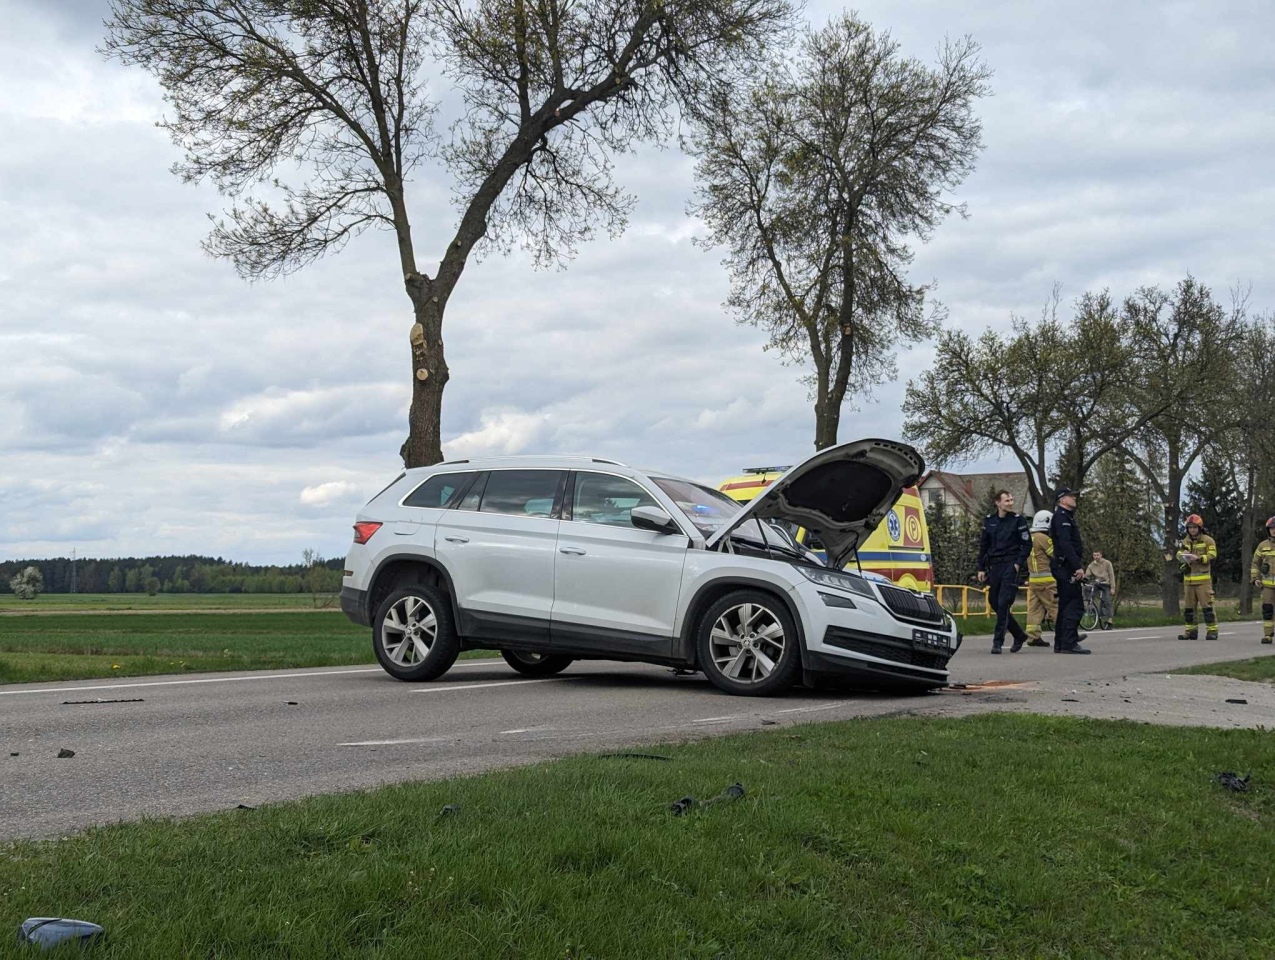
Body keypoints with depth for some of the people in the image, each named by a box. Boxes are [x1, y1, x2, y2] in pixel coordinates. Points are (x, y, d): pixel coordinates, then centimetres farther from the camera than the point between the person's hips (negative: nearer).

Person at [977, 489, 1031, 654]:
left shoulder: (1018, 520, 0)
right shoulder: (989, 521, 10)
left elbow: (1027, 544, 0)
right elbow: (983, 546, 15)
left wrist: (1018, 563, -11)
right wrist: (981, 568, 10)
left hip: (1010, 566, -5)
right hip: (994, 566, 5)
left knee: (1003, 603, -13)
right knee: (994, 602, 7)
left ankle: (998, 642, -9)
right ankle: (1019, 635, 23)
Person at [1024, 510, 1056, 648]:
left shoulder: (1029, 538, 15)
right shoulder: (1043, 538, -13)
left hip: (1032, 579, 9)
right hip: (1046, 580, -9)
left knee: (1034, 608, 6)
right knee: (1056, 606, -5)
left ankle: (1032, 636, 4)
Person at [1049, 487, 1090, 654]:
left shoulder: (1066, 517, 22)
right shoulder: (1061, 517, -12)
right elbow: (1066, 544, -22)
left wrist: (1078, 565, 20)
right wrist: (1077, 566, -26)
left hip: (1064, 568, 11)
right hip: (1067, 567, -11)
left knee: (1066, 605, 12)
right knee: (1075, 604, -13)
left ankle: (1060, 643, 15)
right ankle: (1069, 643, -16)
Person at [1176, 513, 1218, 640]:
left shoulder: (1207, 540, 0)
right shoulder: (1185, 542, 15)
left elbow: (1212, 556, -8)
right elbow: (1179, 556, 9)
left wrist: (1199, 558, -20)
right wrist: (1182, 555, -14)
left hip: (1203, 578, -6)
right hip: (1188, 579, 6)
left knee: (1206, 605, -9)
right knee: (1188, 606, 7)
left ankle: (1212, 631, -6)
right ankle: (1191, 631, 15)